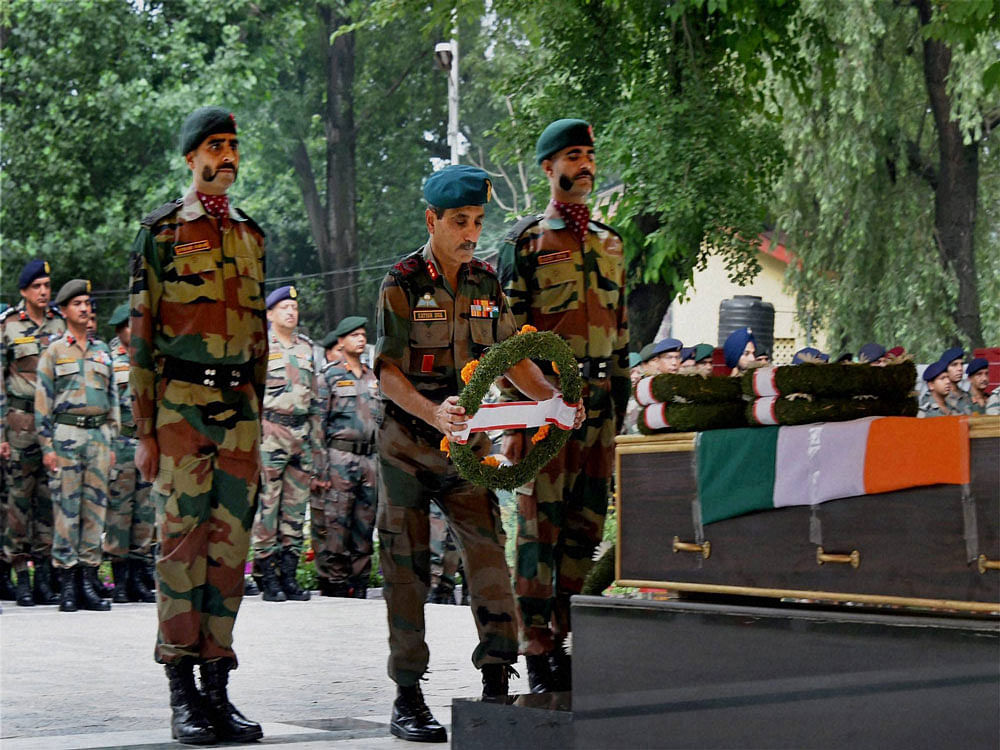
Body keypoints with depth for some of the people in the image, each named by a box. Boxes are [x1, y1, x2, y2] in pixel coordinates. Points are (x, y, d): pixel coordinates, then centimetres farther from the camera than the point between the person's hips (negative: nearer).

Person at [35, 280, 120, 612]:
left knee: (95, 507, 2)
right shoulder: (53, 352, 2)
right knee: (66, 508, -5)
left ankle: (89, 581, 7)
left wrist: (112, 442, 12)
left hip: (99, 435, 4)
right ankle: (67, 585, -1)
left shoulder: (102, 350, 15)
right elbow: (42, 400, -1)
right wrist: (47, 446, -8)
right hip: (66, 434, -4)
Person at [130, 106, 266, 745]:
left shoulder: (251, 235, 16)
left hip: (240, 405, 5)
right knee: (183, 543, -5)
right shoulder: (163, 231, 0)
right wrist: (145, 430, -8)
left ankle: (218, 688, 10)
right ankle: (184, 696, 0)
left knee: (231, 546, 4)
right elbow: (141, 334, -3)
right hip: (182, 403, -5)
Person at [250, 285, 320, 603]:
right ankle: (268, 579, -5)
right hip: (269, 433, -5)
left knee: (296, 508, 5)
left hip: (302, 433, 6)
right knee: (267, 506, -7)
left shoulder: (306, 348, 18)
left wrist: (316, 445, 18)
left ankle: (289, 574, 10)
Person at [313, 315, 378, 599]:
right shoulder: (329, 377, 1)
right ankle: (333, 583, -4)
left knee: (365, 523, 5)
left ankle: (359, 583, 10)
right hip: (340, 457, -6)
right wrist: (321, 467, -11)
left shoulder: (373, 378, 18)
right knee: (335, 523, -8)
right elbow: (319, 423, -4)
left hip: (369, 458, 6)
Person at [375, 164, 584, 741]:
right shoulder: (402, 283, -8)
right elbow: (387, 371, -14)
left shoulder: (487, 282, 6)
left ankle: (497, 686, -4)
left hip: (466, 440, 4)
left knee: (488, 550, -8)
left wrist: (555, 400, -7)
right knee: (408, 566, 1)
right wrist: (433, 413, -31)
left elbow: (511, 356, 10)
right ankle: (408, 700, 9)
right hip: (407, 443, -3)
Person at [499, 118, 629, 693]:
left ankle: (567, 640, 14)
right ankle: (539, 653, -1)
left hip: (600, 403, 6)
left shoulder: (610, 244, 17)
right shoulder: (526, 242, -1)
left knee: (587, 524, 7)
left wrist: (620, 407, 14)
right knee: (541, 525, -4)